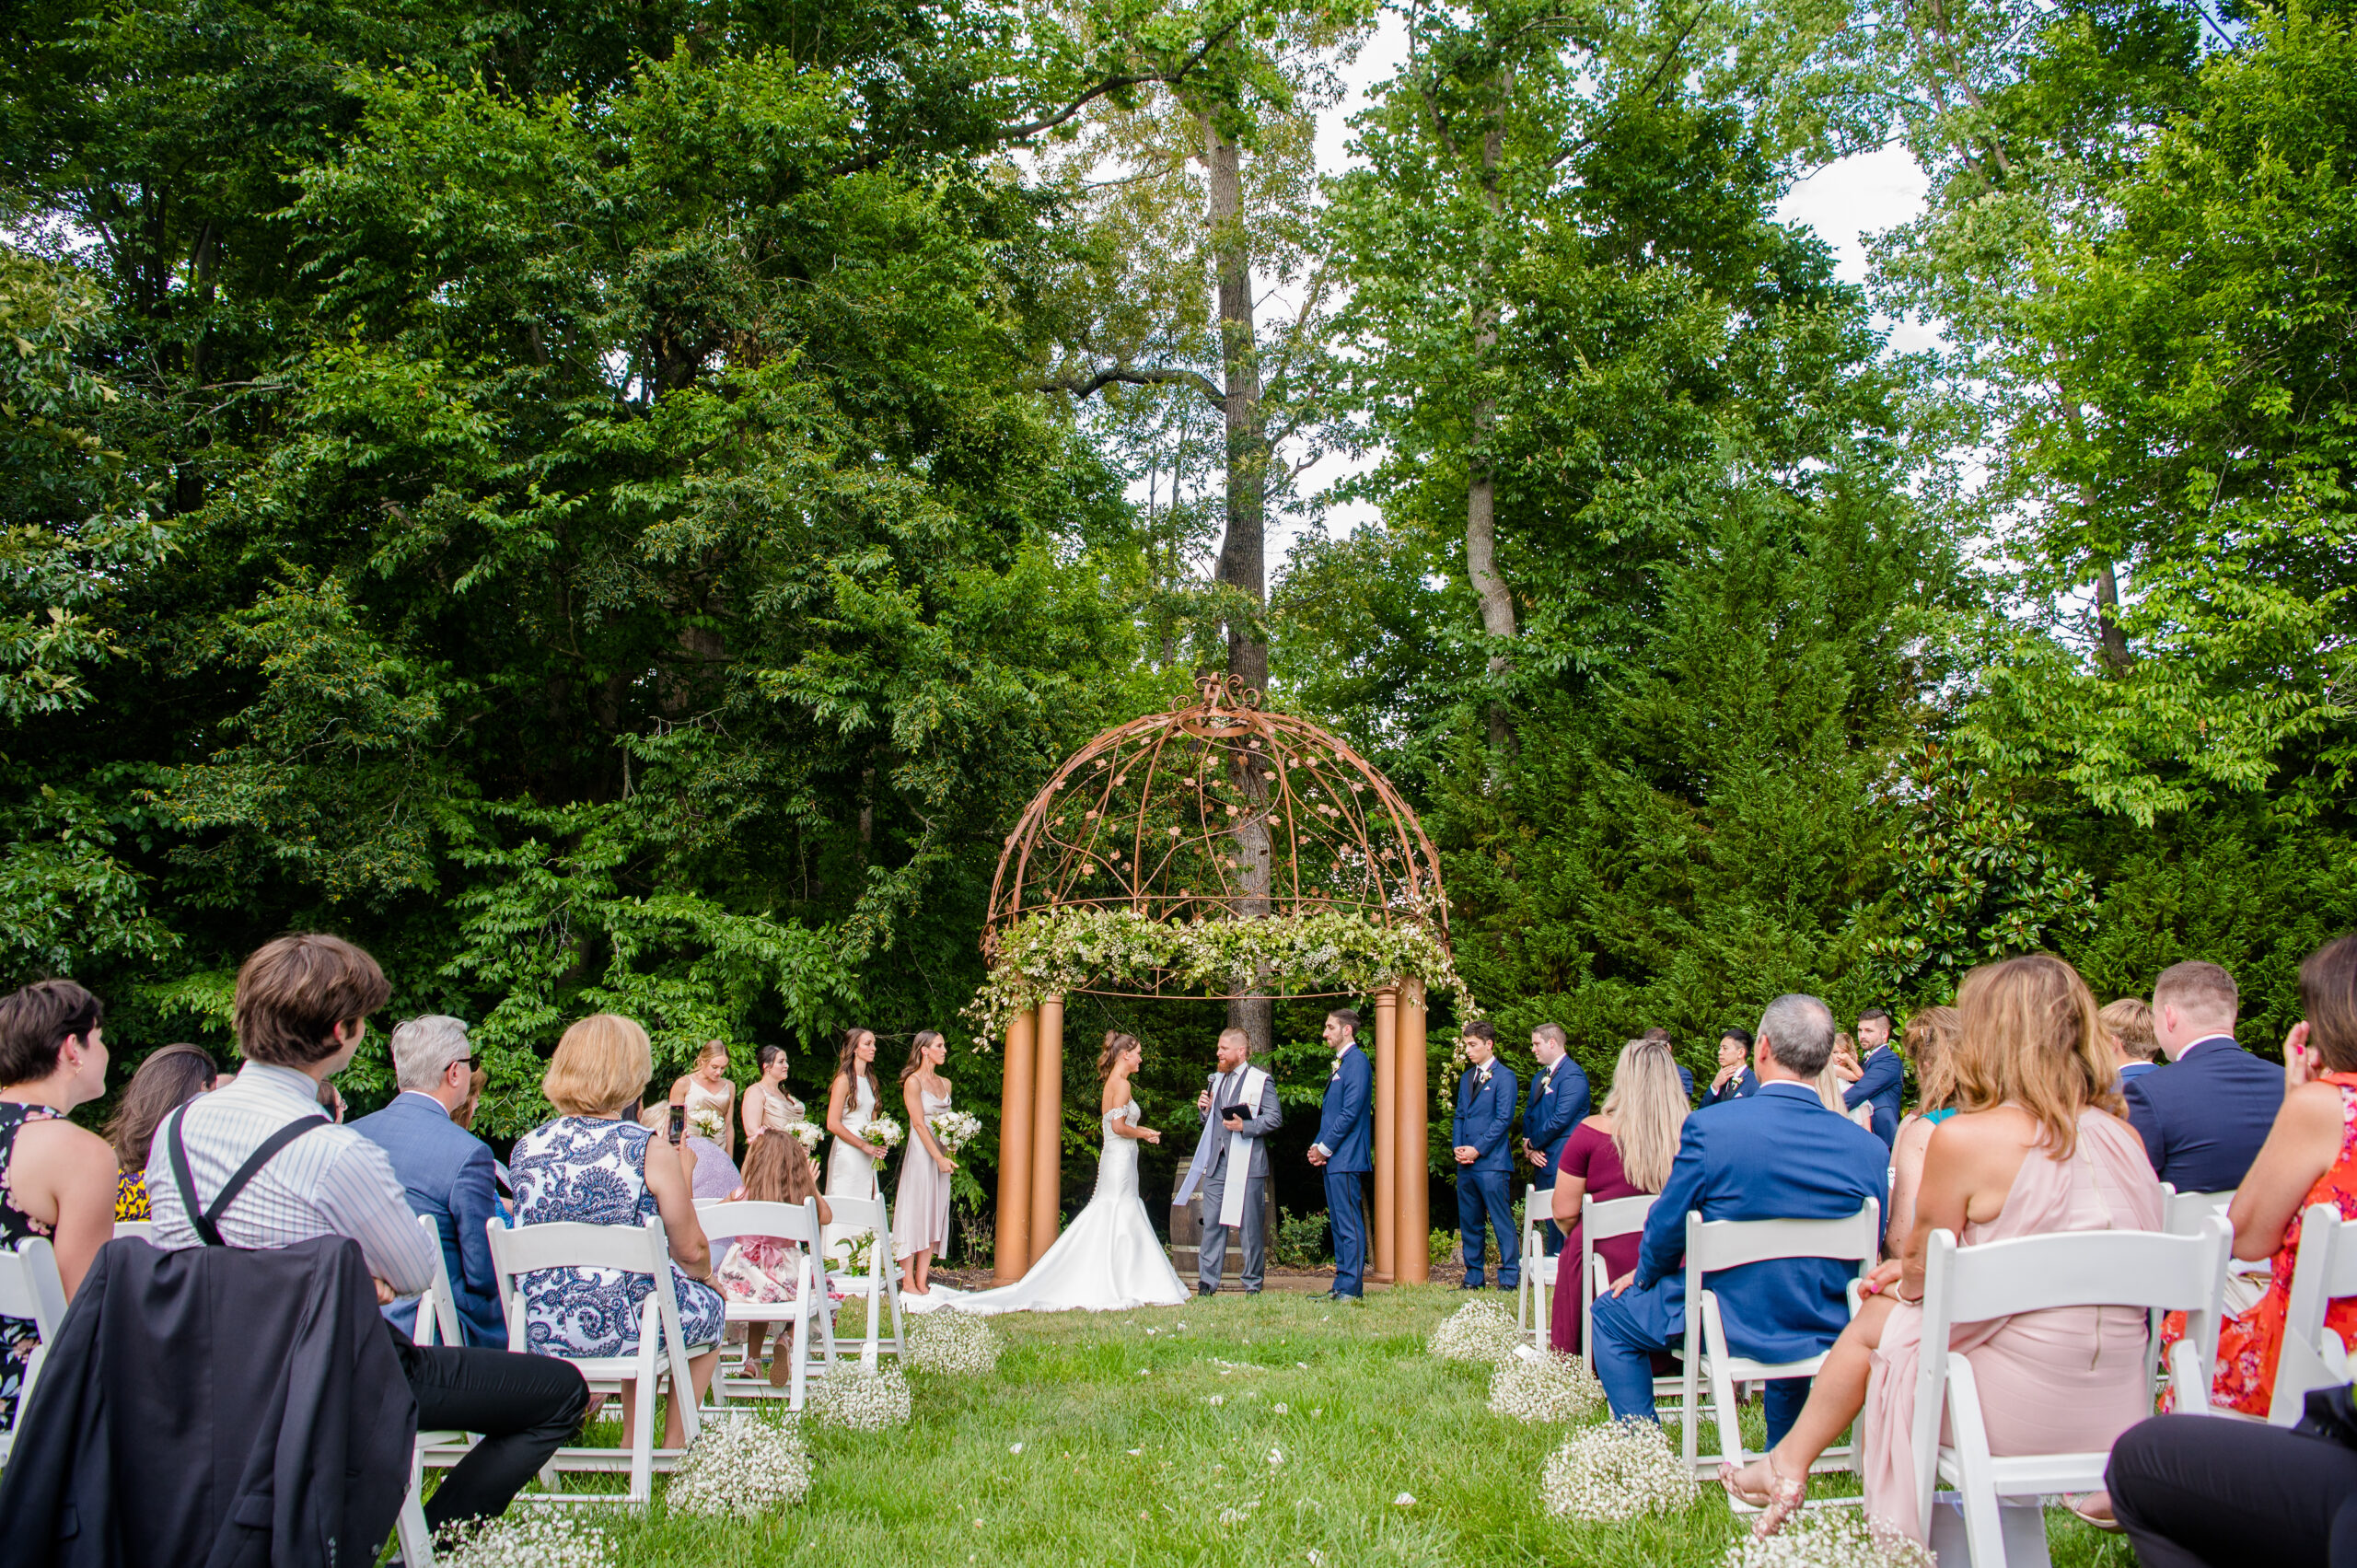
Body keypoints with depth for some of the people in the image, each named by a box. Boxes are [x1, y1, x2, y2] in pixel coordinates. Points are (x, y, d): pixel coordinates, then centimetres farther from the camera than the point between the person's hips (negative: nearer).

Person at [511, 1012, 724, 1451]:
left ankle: (633, 1442, 36)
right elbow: (691, 1251, -8)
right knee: (710, 1305, 26)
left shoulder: (525, 1149, -2)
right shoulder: (648, 1151, -15)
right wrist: (707, 1277, 15)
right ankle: (674, 1445, 27)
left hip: (541, 1331, 5)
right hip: (622, 1326, -5)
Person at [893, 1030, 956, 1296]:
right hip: (921, 1154, -7)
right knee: (915, 1213, -5)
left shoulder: (945, 1083, 15)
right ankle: (908, 1282, -1)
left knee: (934, 1217, 5)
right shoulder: (913, 1081, -7)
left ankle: (922, 1281, 8)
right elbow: (919, 1124, -12)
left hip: (941, 1154, 7)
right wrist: (939, 1158, -16)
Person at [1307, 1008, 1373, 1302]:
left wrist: (1325, 1148, -13)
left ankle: (1352, 1288, -6)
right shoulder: (1340, 1063, 19)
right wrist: (1317, 1146, 10)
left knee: (1350, 1225, -8)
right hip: (1332, 1157, 10)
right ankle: (1341, 1285, 16)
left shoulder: (1357, 1061, -11)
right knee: (1338, 1225, 12)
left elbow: (1351, 1112, -18)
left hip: (1346, 1156, -10)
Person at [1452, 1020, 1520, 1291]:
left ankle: (1509, 1278, 1)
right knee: (1469, 1223, 10)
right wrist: (1458, 1147, 3)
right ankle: (1473, 1278, 17)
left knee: (1502, 1223, -4)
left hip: (1492, 1162, -7)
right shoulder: (1466, 1078, 19)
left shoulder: (1504, 1076, -4)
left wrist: (1477, 1149, -13)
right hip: (1465, 1165, 7)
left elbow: (1504, 1119, -10)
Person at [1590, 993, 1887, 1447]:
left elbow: (1667, 1228, -9)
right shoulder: (1869, 1147, -11)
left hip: (1733, 1324, -4)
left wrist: (1645, 1274, 14)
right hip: (1829, 1331, 4)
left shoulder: (1708, 1128, -21)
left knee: (1609, 1316, 21)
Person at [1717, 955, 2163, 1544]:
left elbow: (1923, 1273, -6)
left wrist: (1902, 1273, 18)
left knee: (1876, 1320, 19)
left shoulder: (1964, 1138, -18)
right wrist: (1912, 1271, 20)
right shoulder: (2124, 1139, 1)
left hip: (2020, 1413, -6)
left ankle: (1789, 1464, 38)